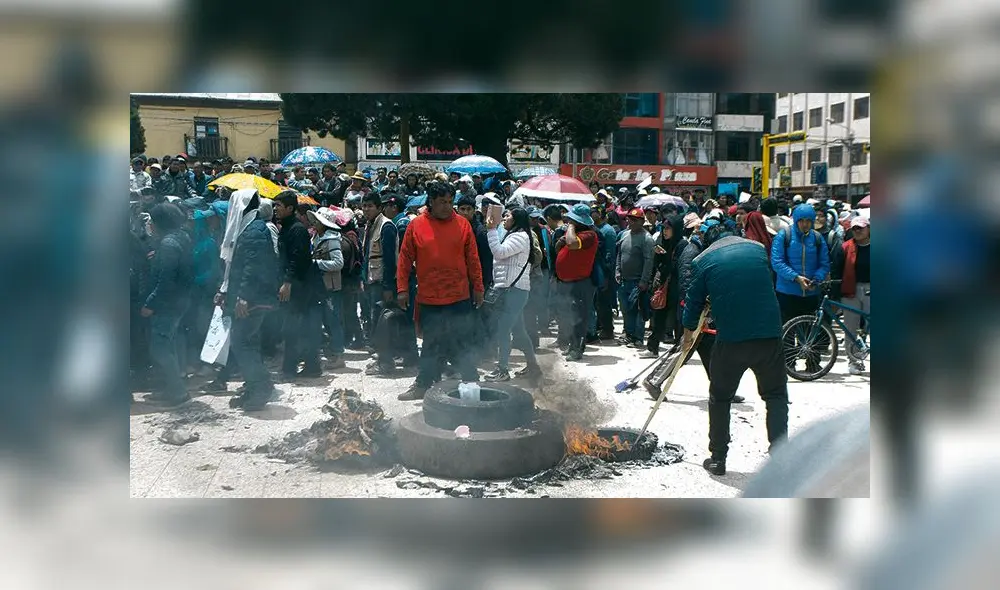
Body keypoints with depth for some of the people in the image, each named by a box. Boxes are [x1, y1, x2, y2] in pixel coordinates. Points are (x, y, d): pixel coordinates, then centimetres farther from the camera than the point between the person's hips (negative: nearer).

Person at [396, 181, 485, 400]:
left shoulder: (462, 224, 1)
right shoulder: (416, 225, 0)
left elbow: (473, 259, 5)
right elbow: (405, 259, 3)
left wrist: (478, 288, 5)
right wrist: (402, 289, -1)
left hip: (459, 298, -1)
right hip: (428, 299, 1)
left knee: (461, 345, 4)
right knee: (430, 346, 11)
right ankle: (423, 385, 23)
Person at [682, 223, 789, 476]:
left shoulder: (702, 260, 4)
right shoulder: (757, 248, 12)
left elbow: (694, 301, 10)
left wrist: (688, 333, 28)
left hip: (730, 339, -1)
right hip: (770, 334, 2)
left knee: (720, 398, 16)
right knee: (776, 395, 16)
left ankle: (718, 458, 20)